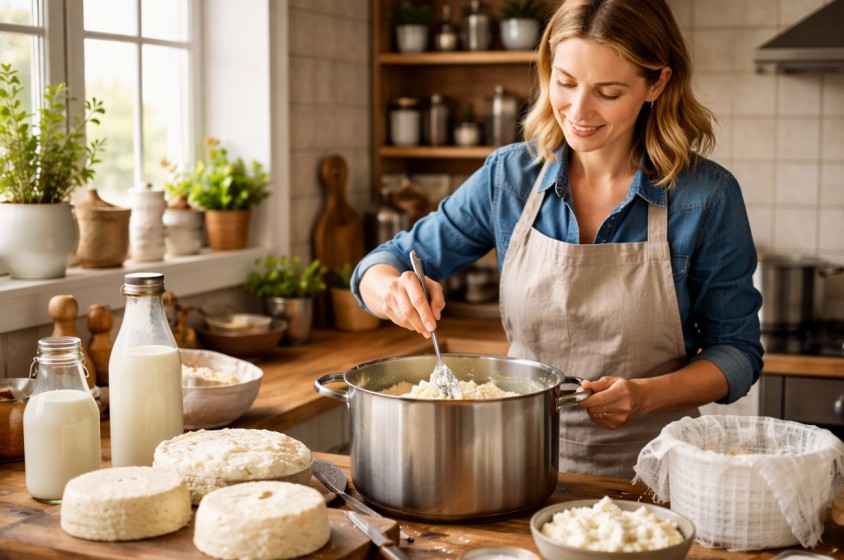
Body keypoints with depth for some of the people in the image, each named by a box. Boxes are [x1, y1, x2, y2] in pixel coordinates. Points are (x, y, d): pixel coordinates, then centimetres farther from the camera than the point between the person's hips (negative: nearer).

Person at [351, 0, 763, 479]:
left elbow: (737, 353, 2)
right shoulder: (509, 177, 1)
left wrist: (647, 395, -17)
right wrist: (396, 291, -17)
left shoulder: (707, 197, -6)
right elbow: (385, 264, 7)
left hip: (648, 478, -2)